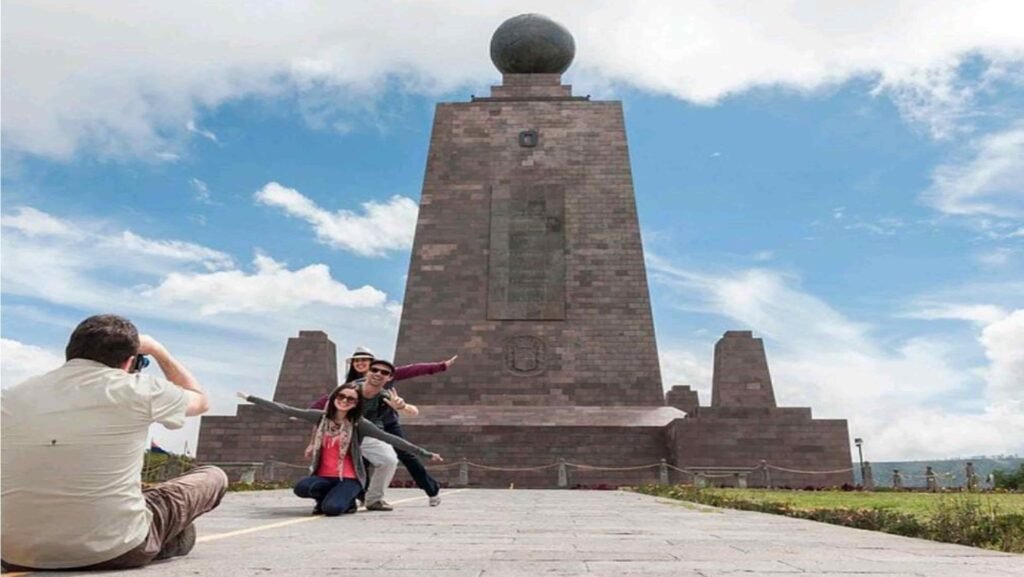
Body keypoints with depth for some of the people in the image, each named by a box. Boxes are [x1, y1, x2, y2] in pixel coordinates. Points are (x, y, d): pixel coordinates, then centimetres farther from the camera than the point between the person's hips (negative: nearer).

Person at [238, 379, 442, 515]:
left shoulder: (359, 424, -6)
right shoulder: (321, 417, 2)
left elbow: (391, 439, -10)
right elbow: (286, 410, 3)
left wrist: (426, 454, -14)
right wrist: (250, 398, 2)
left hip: (350, 479, -3)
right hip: (324, 476, 3)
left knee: (332, 508, -31)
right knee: (301, 488, -28)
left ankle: (347, 500, 6)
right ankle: (330, 495, 5)